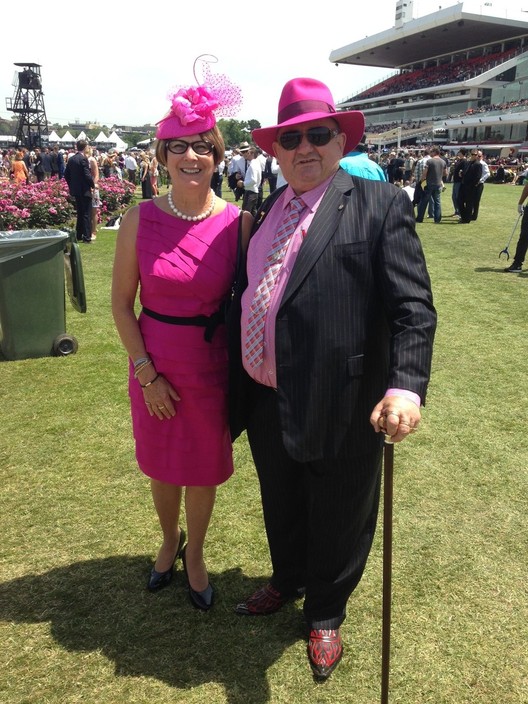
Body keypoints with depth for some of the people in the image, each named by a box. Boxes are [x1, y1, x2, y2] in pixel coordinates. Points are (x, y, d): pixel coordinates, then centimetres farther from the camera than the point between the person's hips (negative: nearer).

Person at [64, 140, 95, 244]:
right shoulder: (83, 159, -15)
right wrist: (93, 185, -5)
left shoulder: (71, 159, 8)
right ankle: (86, 237, -5)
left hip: (75, 190, 8)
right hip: (85, 190, -7)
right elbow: (87, 175, -19)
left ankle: (78, 235, 21)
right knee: (87, 214, -4)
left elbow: (66, 174, 12)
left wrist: (71, 186, 20)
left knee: (80, 213, 17)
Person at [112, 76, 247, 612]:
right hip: (154, 363, 1)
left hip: (212, 364, 0)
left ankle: (194, 553, 43)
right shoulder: (141, 219, -10)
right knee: (160, 465, 19)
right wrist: (147, 373, -8)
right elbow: (121, 302, -4)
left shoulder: (236, 222, -10)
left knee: (204, 467, 15)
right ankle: (169, 540, 49)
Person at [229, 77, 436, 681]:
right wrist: (236, 391, 14)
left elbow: (412, 307, -16)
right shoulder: (264, 211, 8)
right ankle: (287, 581, 55)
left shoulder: (379, 205, -9)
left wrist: (405, 387, -30)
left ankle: (325, 614, 43)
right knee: (281, 507, 26)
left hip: (340, 406, -5)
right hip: (267, 404, 6)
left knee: (337, 519, 16)